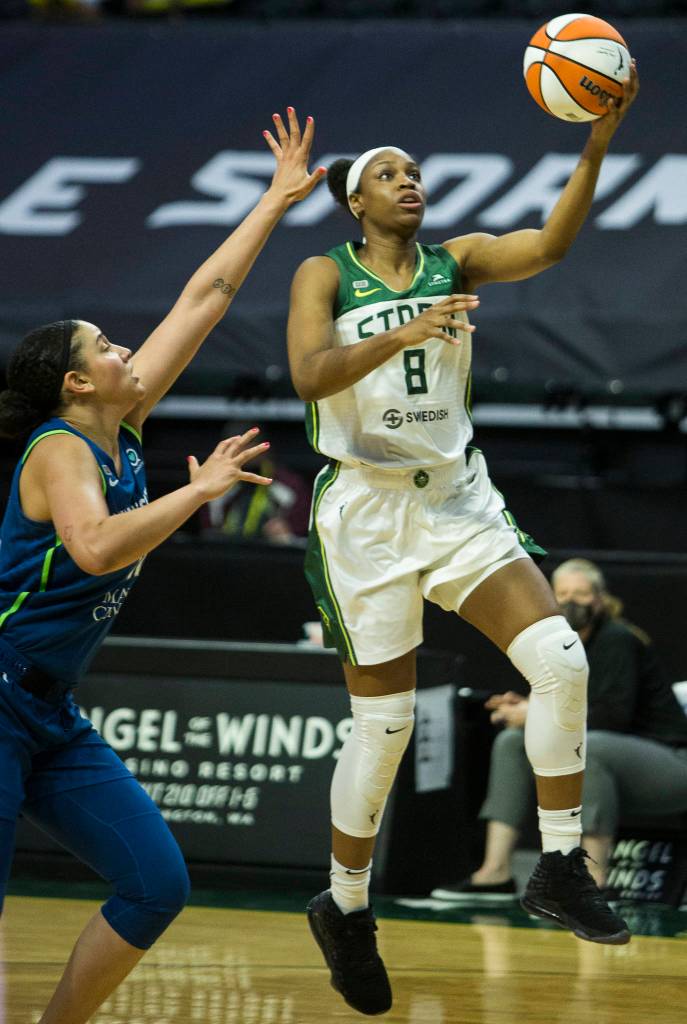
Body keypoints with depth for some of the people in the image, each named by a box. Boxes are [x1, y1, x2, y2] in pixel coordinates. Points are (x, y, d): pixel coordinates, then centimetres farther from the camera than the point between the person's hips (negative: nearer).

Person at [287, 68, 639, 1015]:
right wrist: (400, 335, -36)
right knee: (385, 723, -1)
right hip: (366, 506, -4)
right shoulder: (326, 274, -3)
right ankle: (345, 910, 18)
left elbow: (551, 242, -13)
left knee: (560, 659, -15)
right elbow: (310, 373, -21)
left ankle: (560, 870, -6)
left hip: (458, 500, 4)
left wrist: (597, 147, -28)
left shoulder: (456, 260, 5)